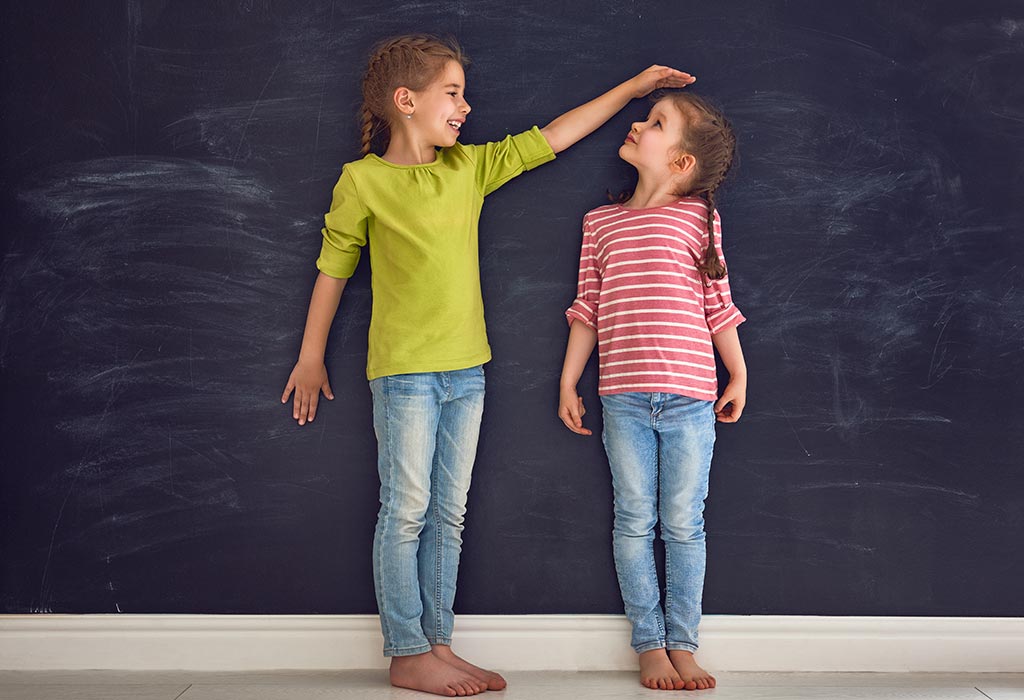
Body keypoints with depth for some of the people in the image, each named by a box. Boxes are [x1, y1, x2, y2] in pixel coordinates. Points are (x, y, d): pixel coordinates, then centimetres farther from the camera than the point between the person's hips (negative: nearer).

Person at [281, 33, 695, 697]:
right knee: (406, 512, -1)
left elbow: (547, 139, 13)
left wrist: (632, 87, 13)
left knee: (448, 515, 9)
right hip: (404, 370, -5)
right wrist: (311, 357, 8)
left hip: (466, 369, 6)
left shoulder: (471, 167, 9)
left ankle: (439, 645, 19)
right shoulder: (363, 180, -4)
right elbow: (334, 267, 3)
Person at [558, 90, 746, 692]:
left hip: (690, 397, -1)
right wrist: (568, 382, 10)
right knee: (635, 522, 6)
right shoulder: (602, 222, 9)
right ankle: (649, 644, 18)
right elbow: (588, 308, 12)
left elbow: (719, 306, 7)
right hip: (623, 397, 2)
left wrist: (738, 376, 10)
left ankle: (683, 646, 17)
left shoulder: (700, 218, 3)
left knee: (684, 525, 6)